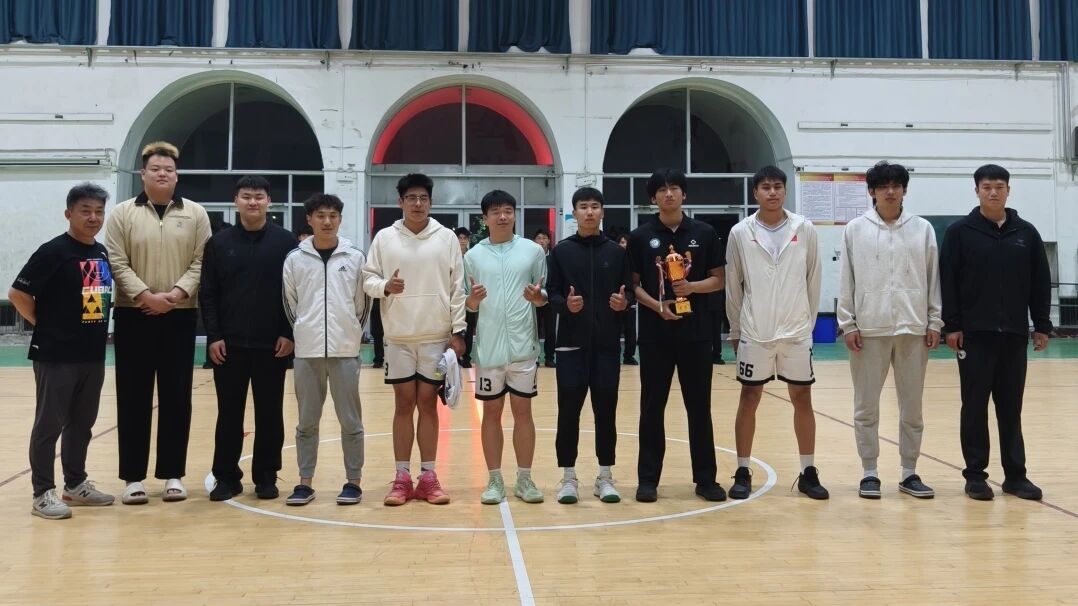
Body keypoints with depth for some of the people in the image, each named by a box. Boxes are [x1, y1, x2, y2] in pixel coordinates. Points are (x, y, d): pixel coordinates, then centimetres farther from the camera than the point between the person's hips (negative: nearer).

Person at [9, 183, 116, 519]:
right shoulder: (53, 251, -12)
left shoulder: (103, 253, 9)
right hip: (56, 356, -7)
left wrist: (99, 327, 11)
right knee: (49, 424, 2)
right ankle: (43, 493, 11)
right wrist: (45, 325, -6)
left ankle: (76, 484, 28)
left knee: (82, 423, 15)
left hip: (93, 355, 7)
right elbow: (18, 294, -12)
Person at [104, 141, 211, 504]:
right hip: (134, 317, 0)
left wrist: (175, 294, -14)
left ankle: (173, 474, 15)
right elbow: (117, 264, -3)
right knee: (133, 398, 3)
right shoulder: (122, 214, 4)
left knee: (176, 398, 5)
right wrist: (146, 296, -15)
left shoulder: (195, 214, 6)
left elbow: (201, 263, 0)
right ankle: (133, 476, 12)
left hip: (180, 318, 1)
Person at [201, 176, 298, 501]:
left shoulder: (286, 241, 2)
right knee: (229, 413, 6)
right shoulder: (219, 242, 5)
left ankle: (266, 477, 17)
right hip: (229, 344, 1)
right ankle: (227, 477, 17)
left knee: (270, 413, 6)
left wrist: (290, 334, -6)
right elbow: (207, 294, 4)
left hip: (273, 345, -1)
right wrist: (213, 336, -4)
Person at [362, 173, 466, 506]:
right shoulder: (384, 238, 2)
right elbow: (367, 279, 4)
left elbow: (457, 288, 0)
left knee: (428, 403, 5)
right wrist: (384, 286, -19)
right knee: (404, 403, 5)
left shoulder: (447, 238, 1)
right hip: (398, 337, 0)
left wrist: (458, 331, -4)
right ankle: (402, 478, 13)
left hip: (436, 336, 0)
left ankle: (428, 476, 14)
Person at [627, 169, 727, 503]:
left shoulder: (704, 233, 4)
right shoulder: (640, 236, 3)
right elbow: (634, 284, 4)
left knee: (699, 406, 6)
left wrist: (692, 287, -12)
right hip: (654, 332, 0)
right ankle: (648, 479, 14)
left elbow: (718, 279, 7)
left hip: (695, 331, 1)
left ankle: (706, 478, 17)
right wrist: (657, 305, -13)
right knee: (652, 406, 5)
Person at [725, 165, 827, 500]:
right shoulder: (740, 233, -2)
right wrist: (735, 330, 6)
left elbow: (813, 281, 6)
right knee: (749, 399, 5)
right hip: (754, 333, -1)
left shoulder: (805, 230, -1)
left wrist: (809, 322, 6)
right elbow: (733, 285, 4)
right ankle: (743, 473, 14)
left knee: (802, 399, 7)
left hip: (797, 332, 1)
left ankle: (808, 473, 18)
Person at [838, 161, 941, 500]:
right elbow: (847, 281, 1)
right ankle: (869, 473, 13)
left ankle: (909, 473, 18)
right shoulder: (855, 230, 2)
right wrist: (847, 324, -3)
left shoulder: (923, 229, 5)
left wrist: (934, 322, 3)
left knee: (911, 406, 8)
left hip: (913, 328, 1)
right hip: (869, 328, -1)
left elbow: (934, 279, 7)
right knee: (866, 406, 3)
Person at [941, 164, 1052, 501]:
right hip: (974, 334, -2)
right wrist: (951, 326, -9)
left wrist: (1042, 326, 5)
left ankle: (1015, 475, 16)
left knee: (1011, 407, 8)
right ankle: (975, 475, 11)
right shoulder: (959, 232, 0)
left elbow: (1041, 283, 10)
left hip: (1014, 334, 3)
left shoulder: (1027, 233, 8)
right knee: (975, 406, 3)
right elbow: (947, 282, -4)